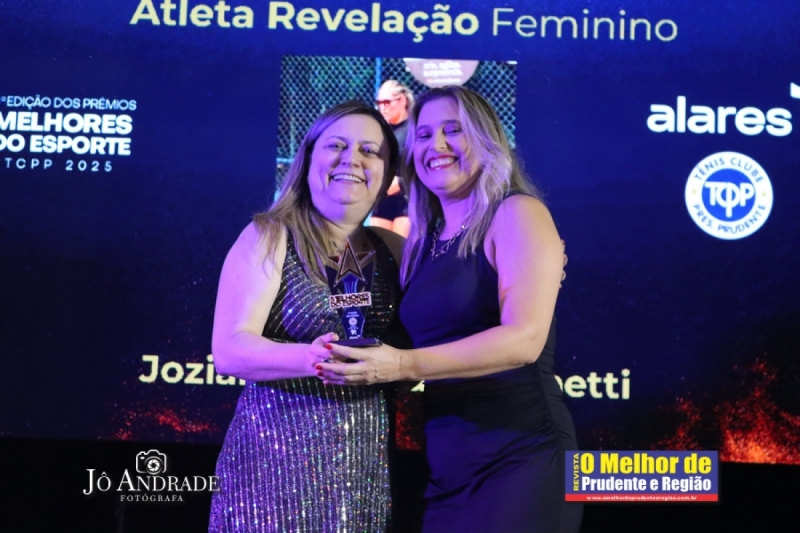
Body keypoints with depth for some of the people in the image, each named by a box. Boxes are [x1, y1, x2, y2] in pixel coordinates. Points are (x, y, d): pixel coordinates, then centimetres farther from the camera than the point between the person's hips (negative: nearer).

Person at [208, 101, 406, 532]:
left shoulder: (392, 249, 10)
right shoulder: (269, 237, -3)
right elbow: (231, 349, -12)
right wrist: (310, 358, -30)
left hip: (368, 464, 4)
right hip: (279, 456, -4)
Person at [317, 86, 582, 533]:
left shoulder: (517, 214, -7)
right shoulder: (423, 241, 12)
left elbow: (524, 338, -20)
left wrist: (406, 366, -28)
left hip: (519, 458, -6)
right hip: (443, 469, 6)